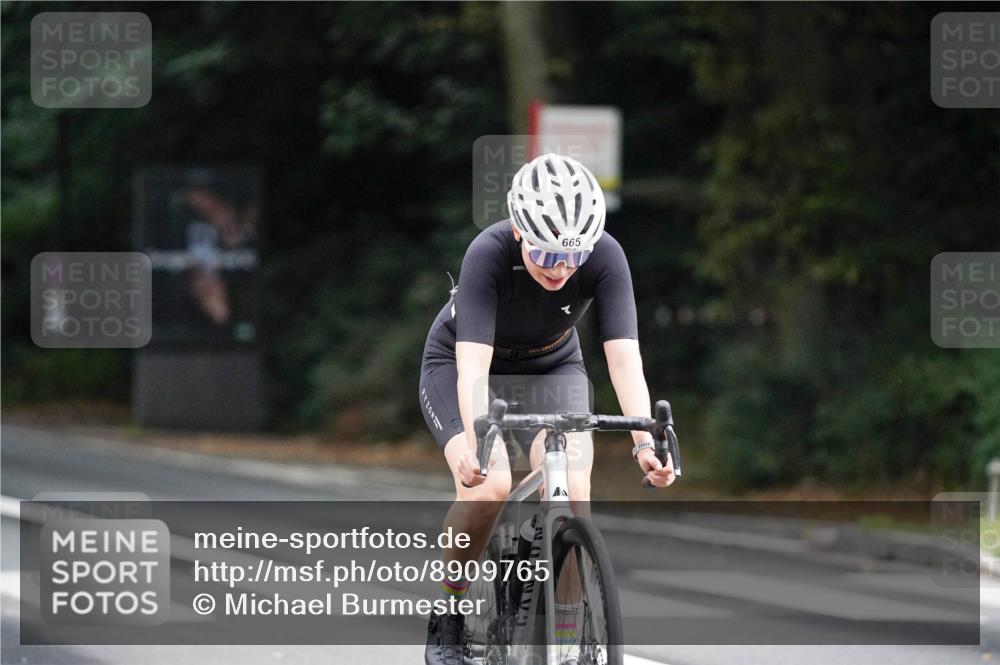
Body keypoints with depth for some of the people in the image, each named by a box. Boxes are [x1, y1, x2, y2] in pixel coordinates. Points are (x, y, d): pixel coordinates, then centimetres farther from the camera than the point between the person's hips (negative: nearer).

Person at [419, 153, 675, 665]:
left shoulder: (605, 258, -28)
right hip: (458, 365, -2)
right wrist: (476, 444, -58)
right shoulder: (489, 254, -35)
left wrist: (644, 442, -48)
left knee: (572, 488, -23)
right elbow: (473, 365, -42)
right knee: (488, 485, -27)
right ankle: (447, 621, -6)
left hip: (550, 368, 2)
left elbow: (624, 357, -34)